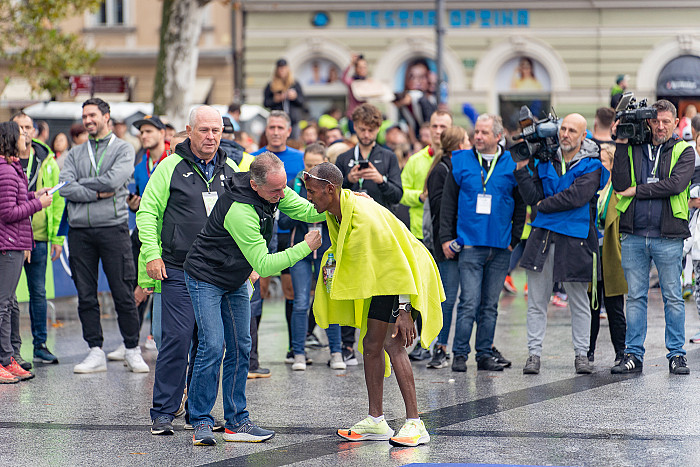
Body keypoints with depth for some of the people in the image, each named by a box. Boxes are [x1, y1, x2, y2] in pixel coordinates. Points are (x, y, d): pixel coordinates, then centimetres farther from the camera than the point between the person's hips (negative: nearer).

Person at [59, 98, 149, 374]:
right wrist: (97, 193, -10)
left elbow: (114, 180, -12)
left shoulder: (123, 149, 5)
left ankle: (132, 350, 6)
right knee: (86, 296, 4)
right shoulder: (75, 153, 15)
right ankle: (96, 352, 10)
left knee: (123, 293, -3)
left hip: (113, 227, -4)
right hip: (79, 231, 4)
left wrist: (80, 184, -3)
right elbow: (64, 187, 0)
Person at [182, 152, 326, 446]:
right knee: (212, 348, -16)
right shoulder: (240, 211, -35)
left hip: (236, 282, 8)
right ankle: (201, 424, -8)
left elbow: (307, 211, -3)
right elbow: (264, 266, -31)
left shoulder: (275, 190, -11)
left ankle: (237, 422, 9)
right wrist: (305, 248, -26)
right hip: (206, 278, -8)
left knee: (240, 349, 5)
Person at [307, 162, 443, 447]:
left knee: (393, 343, -19)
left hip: (406, 278, -10)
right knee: (371, 344, 9)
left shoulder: (365, 217, -29)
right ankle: (376, 422, 17)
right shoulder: (335, 212, -1)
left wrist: (403, 311, -28)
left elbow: (395, 262, -27)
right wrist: (331, 264, 0)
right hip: (381, 281, 10)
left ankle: (415, 425, -20)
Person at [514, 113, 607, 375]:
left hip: (575, 240, -3)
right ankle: (534, 353, 8)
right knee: (536, 301, 3)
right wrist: (522, 169, -7)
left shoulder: (591, 166, -2)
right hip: (543, 236, 3)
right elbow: (532, 197, 3)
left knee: (579, 301, 6)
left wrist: (544, 205, -6)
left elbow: (576, 196, -16)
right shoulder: (546, 161, 10)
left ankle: (582, 354, 14)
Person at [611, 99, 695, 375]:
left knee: (673, 298, 3)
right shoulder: (632, 149, 10)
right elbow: (620, 184, -4)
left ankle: (676, 355, 10)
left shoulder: (683, 151, 4)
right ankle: (633, 355, 11)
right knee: (635, 297, 6)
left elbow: (675, 184, -13)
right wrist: (622, 145, -7)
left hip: (668, 237, -2)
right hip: (633, 235, 2)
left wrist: (637, 190, -9)